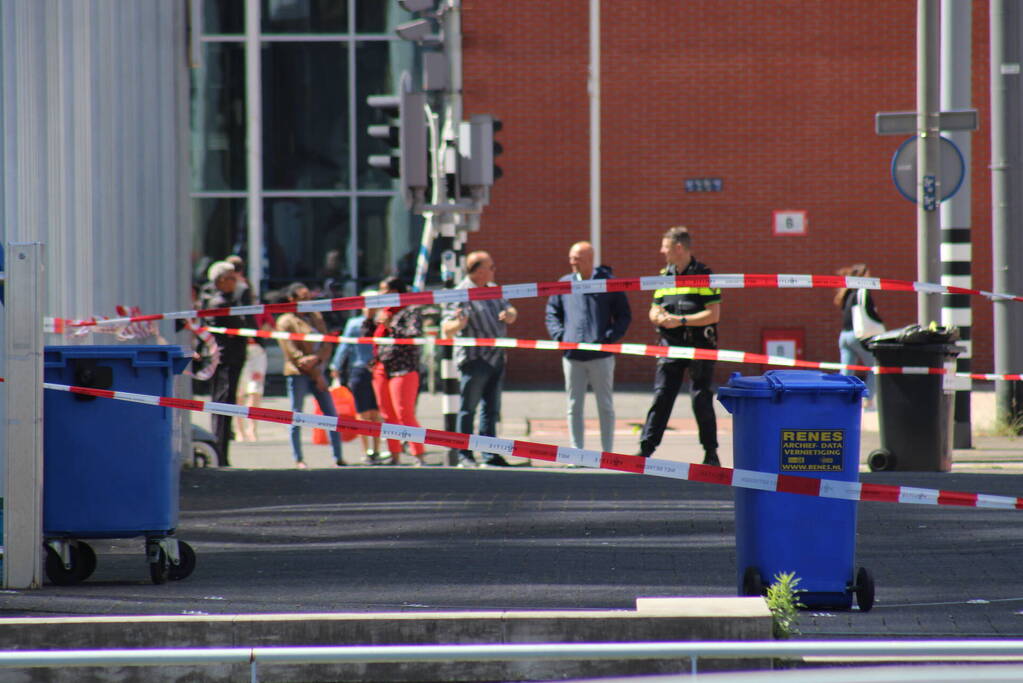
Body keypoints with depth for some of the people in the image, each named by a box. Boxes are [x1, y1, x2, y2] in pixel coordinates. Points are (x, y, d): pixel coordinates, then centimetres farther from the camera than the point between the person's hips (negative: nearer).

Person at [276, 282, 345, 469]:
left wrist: (316, 358, -14)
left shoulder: (316, 317, 15)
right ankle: (298, 460, 2)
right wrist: (316, 375, -11)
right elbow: (292, 353, -10)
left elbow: (327, 345, 9)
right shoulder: (285, 322, -3)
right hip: (297, 374, -6)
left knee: (332, 415, 2)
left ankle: (338, 457, 6)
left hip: (317, 372, 6)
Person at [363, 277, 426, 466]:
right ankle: (394, 454, 14)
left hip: (403, 370, -8)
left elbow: (415, 336, -17)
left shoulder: (410, 311, -3)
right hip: (381, 370, 8)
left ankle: (418, 455, -13)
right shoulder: (381, 313, 19)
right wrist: (369, 318, 7)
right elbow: (366, 337, 19)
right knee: (387, 415, 8)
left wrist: (391, 326, -17)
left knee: (404, 414, -13)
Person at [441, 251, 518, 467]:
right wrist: (458, 323, -38)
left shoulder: (493, 289, 11)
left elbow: (512, 312, 19)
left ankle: (489, 455, 13)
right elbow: (446, 330, -16)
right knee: (468, 408, -3)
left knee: (491, 409, 10)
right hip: (474, 359, -8)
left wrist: (509, 315, -5)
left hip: (496, 358, 8)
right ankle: (464, 456, 0)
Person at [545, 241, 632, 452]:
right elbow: (551, 313, 16)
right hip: (572, 356, 3)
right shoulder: (564, 284, 9)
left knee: (605, 406, 3)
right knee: (574, 406, 5)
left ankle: (607, 453, 9)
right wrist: (560, 336, -1)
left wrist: (610, 337, -8)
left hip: (601, 356, -3)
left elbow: (624, 316, 5)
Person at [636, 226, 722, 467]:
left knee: (702, 401, 1)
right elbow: (654, 311, 19)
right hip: (670, 346, 5)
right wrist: (659, 317, -6)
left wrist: (681, 320, -17)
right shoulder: (664, 275, 13)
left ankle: (711, 453, 10)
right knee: (661, 397, -1)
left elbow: (713, 314, -12)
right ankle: (646, 449, -4)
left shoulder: (704, 275, -6)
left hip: (699, 347, -5)